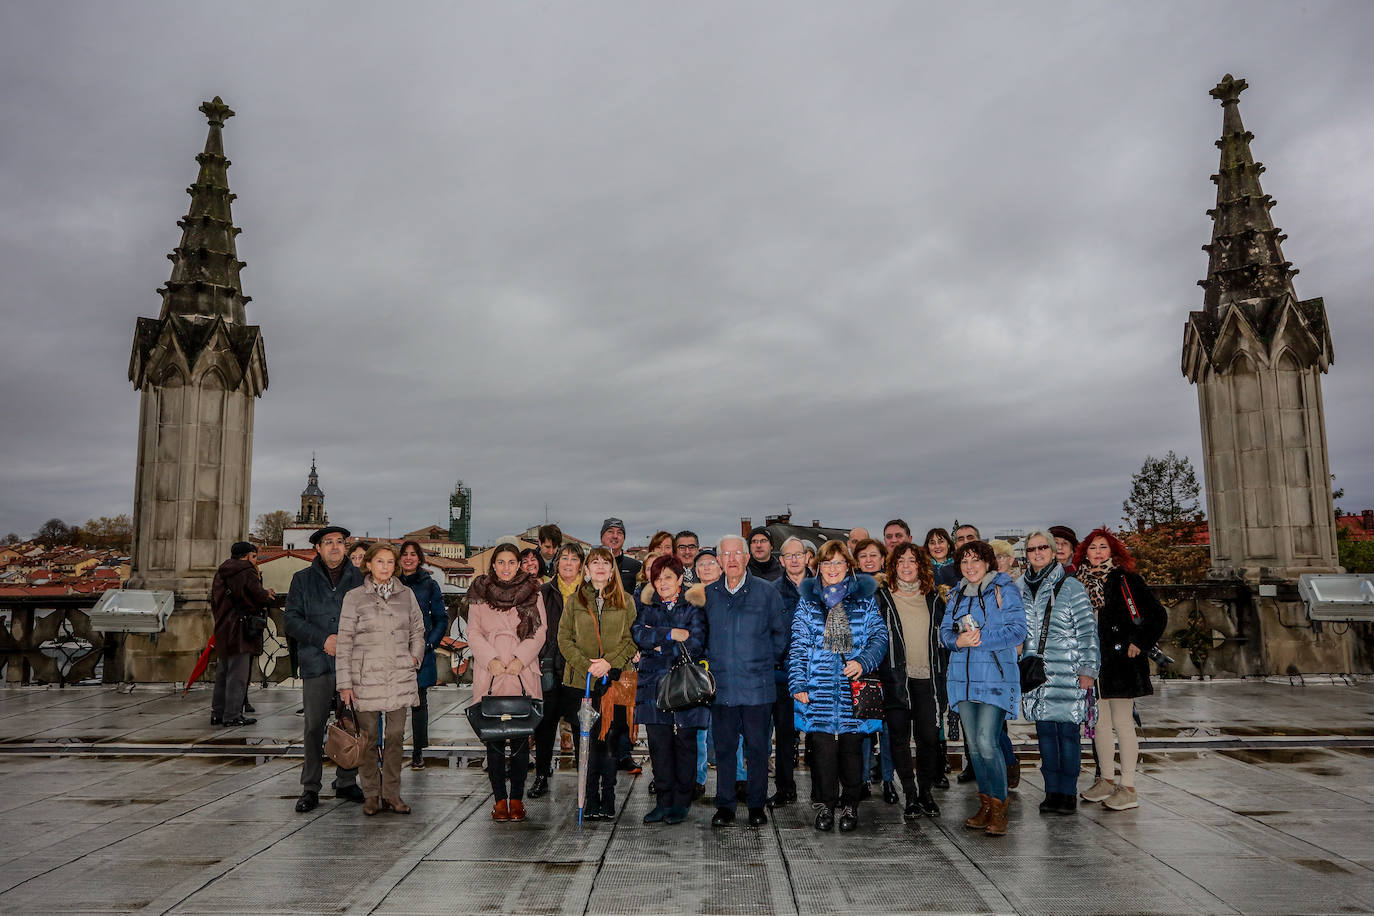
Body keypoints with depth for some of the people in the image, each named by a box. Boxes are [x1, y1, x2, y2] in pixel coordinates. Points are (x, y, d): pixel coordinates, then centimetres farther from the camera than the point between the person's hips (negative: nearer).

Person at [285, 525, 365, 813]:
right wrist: (323, 639, -11)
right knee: (314, 727, 0)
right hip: (317, 663, -1)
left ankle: (346, 782, 19)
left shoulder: (359, 578, 9)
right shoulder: (303, 579, 8)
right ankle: (310, 789, 10)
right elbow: (292, 619, 2)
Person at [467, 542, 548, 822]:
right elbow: (473, 633, 6)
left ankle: (516, 798, 7)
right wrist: (491, 659, -8)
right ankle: (500, 798, 6)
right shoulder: (480, 593, 10)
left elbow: (540, 631, 5)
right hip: (490, 675, 0)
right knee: (493, 737, -2)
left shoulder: (532, 593, 9)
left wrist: (520, 659, -8)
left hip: (522, 675, 0)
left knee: (520, 738, -1)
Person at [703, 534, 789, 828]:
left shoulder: (766, 592, 0)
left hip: (757, 685, -2)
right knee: (724, 747, 7)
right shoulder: (708, 594, 6)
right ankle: (725, 806, 18)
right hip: (721, 686, 2)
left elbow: (781, 633, 8)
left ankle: (757, 806, 17)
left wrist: (769, 662, 4)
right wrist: (711, 662, 11)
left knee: (757, 748, 5)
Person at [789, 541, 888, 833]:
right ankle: (825, 805, 14)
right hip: (818, 686, 0)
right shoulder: (807, 600, 9)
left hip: (854, 686, 0)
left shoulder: (864, 597, 9)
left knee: (852, 745, 4)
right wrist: (798, 683, -5)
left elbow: (880, 636, 5)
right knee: (822, 745, -1)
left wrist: (863, 661, -13)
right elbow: (798, 644, 5)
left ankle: (850, 804, 19)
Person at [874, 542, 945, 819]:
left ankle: (926, 791, 17)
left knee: (929, 737, 0)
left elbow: (943, 634, 19)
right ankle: (910, 794, 11)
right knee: (900, 737, 0)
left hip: (927, 677, 2)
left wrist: (940, 673, 12)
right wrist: (879, 670, -6)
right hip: (896, 677, -2)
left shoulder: (932, 598, 12)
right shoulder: (882, 598, 2)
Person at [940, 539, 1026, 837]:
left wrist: (980, 638, -17)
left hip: (995, 677, -6)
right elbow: (945, 630, 12)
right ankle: (986, 805, 20)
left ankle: (998, 808, 0)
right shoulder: (957, 595, 16)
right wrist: (958, 640, -10)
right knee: (973, 745, 9)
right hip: (964, 678, 6)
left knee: (986, 743, -14)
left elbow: (1017, 631, -9)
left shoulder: (1006, 591, -1)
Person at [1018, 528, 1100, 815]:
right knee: (1045, 731, 7)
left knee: (1067, 730, 0)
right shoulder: (1021, 588, 11)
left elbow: (1087, 630, -4)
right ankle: (1052, 790, 16)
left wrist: (1087, 670, -8)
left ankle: (1068, 792, 10)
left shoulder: (1070, 586, -3)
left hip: (1067, 673, -4)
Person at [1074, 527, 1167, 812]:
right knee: (1099, 722, 11)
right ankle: (1106, 781, 23)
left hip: (1119, 660, -6)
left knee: (1122, 722, -2)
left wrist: (1138, 644, -8)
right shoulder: (1081, 582, 9)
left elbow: (1157, 615, -8)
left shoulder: (1125, 579, -7)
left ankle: (1128, 788, 5)